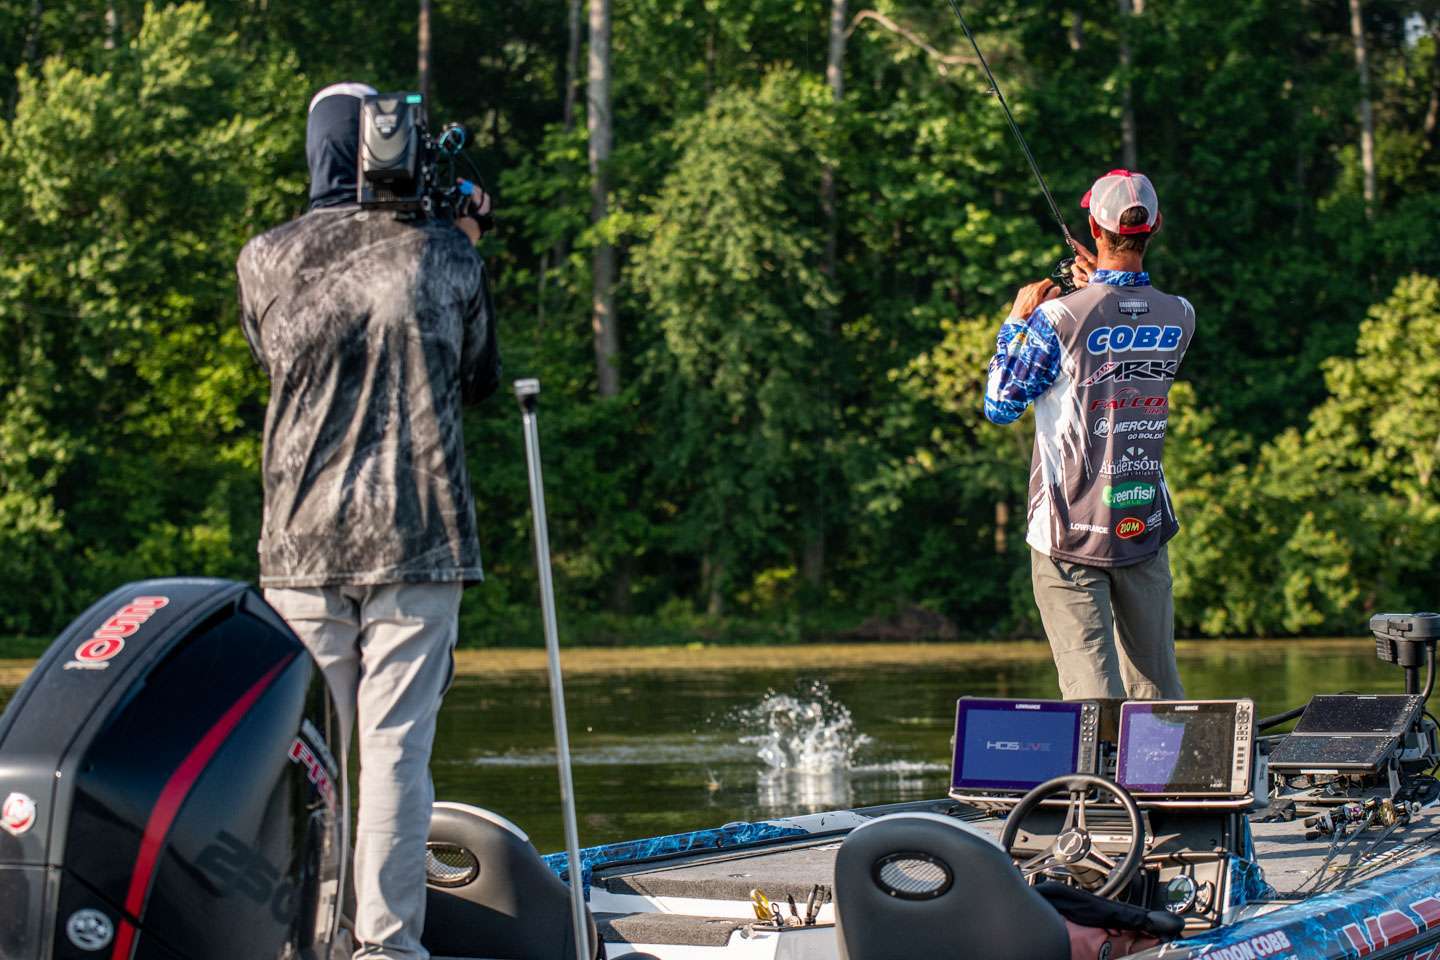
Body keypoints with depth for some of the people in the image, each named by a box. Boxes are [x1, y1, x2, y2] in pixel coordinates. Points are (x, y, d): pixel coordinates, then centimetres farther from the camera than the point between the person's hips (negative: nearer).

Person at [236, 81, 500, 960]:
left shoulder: (265, 261, 2)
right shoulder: (444, 252, -2)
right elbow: (481, 380, 13)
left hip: (302, 542, 2)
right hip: (418, 536, -2)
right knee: (397, 746, -1)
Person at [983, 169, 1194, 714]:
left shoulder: (1058, 318, -14)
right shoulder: (1180, 317, 0)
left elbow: (999, 407, -3)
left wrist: (1016, 321, 7)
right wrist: (1102, 287, 28)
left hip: (1070, 532, -4)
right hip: (1146, 526, 4)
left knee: (1091, 682, -7)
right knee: (1157, 679, 13)